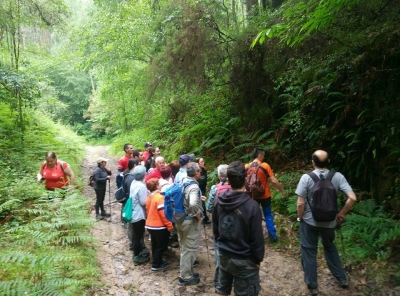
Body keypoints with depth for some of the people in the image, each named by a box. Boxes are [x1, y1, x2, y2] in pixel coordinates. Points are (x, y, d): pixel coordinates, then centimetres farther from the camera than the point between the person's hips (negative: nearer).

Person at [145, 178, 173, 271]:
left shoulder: (149, 198, 6)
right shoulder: (159, 197, -22)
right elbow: (163, 213, -24)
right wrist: (169, 225, -16)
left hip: (150, 225, 9)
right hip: (159, 226, -8)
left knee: (155, 245, 20)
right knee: (161, 246, 5)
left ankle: (157, 261, 33)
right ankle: (156, 265, 12)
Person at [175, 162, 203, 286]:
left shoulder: (182, 182, 2)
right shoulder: (194, 186, -23)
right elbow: (193, 204, -40)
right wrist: (197, 215, -21)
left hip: (180, 219, 9)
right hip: (190, 221, -8)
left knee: (184, 247, 21)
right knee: (190, 249, 6)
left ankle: (186, 272, 35)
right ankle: (185, 277, 17)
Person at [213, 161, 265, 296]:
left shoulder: (218, 201, -8)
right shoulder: (251, 206, -25)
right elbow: (257, 238, -17)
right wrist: (258, 259, -1)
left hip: (223, 256, 5)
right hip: (244, 260, -5)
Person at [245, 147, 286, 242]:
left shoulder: (247, 167, -6)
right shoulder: (265, 166, -15)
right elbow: (274, 181, -15)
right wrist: (282, 191, -2)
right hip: (265, 195, -2)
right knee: (268, 215, 14)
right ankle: (272, 236, 19)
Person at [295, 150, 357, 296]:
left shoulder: (306, 178, -18)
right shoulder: (337, 176, -10)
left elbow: (300, 204, -17)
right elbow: (352, 198, -14)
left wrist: (301, 218, 1)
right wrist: (342, 213, 1)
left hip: (309, 221, -3)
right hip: (329, 221, 3)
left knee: (309, 252, 14)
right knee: (329, 247, 30)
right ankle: (342, 278, 41)